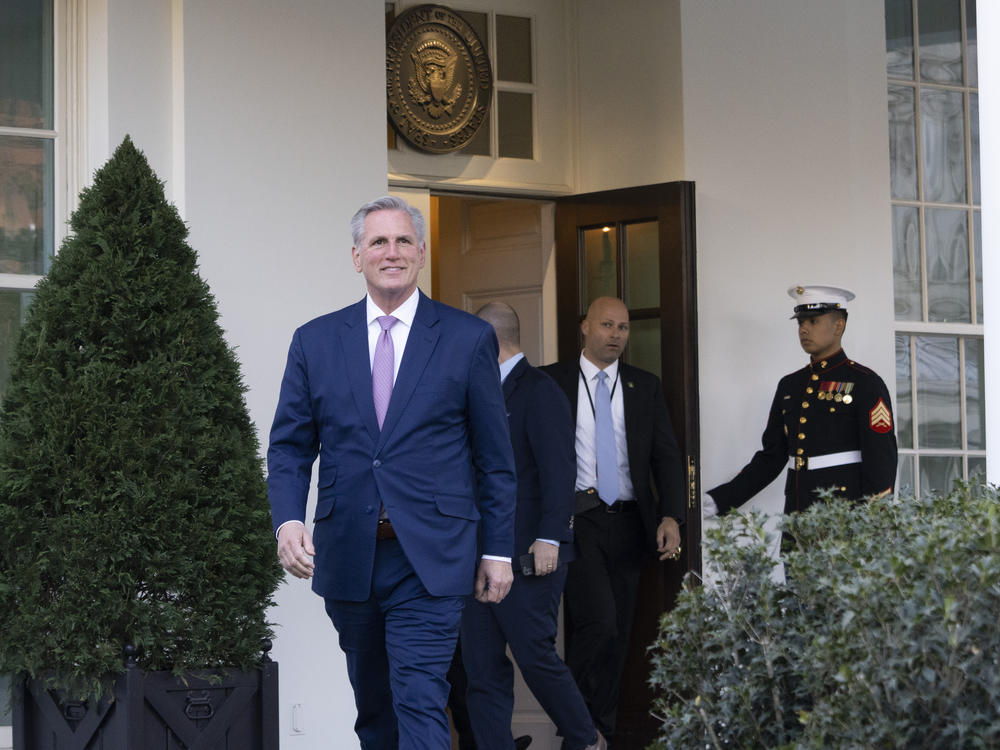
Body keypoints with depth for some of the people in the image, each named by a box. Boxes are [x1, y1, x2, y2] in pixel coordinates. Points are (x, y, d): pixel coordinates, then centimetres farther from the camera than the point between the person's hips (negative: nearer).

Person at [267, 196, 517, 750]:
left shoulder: (468, 339, 2)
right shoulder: (315, 341, 7)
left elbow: (494, 455, 5)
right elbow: (289, 446, 7)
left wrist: (498, 550, 3)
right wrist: (288, 520, -11)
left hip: (428, 559, -3)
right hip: (347, 555, 3)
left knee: (420, 705, -12)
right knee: (373, 705, 14)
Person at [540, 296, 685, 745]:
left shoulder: (646, 387, 12)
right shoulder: (551, 382, 3)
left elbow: (666, 455, 7)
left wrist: (670, 517, -7)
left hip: (628, 522, 4)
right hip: (577, 519, -4)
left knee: (618, 635, 7)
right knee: (599, 623, -17)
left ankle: (602, 730, 17)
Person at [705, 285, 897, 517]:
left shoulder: (865, 383, -4)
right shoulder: (789, 386, 15)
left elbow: (881, 460, -8)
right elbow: (770, 457, 16)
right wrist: (719, 500, 8)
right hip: (796, 519, 6)